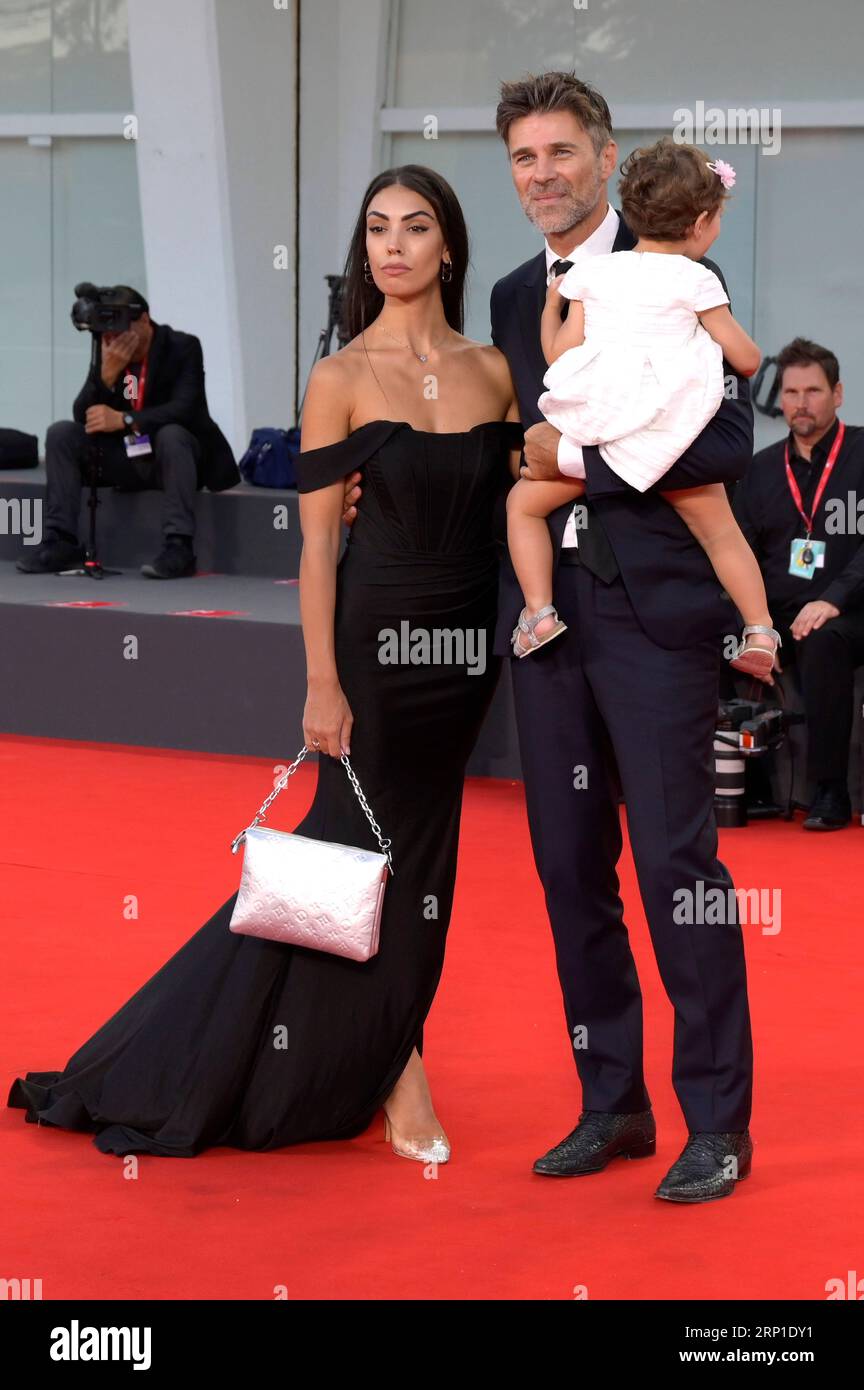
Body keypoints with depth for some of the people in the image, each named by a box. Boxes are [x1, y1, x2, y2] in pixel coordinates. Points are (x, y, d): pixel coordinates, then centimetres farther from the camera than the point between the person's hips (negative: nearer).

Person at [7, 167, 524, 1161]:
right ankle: (396, 1075, 13)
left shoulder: (493, 372, 6)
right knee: (373, 842, 2)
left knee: (418, 849, 11)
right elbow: (317, 542, -8)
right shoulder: (341, 380, -6)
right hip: (376, 630, -4)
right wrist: (322, 684, -12)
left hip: (466, 638, 4)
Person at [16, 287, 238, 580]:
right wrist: (107, 373, -25)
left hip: (173, 456, -5)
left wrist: (124, 419, -36)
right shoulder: (109, 353, -1)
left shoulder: (183, 347, -13)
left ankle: (179, 546, -38)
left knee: (170, 434, -38)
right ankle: (61, 542, -16)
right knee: (61, 433, -12)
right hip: (126, 458, 5)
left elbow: (186, 409, -27)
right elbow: (83, 417, -7)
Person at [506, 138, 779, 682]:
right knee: (720, 530, 16)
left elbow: (560, 356, 8)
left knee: (524, 504, 19)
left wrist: (551, 304, 26)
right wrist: (750, 351, 28)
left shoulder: (593, 273, 7)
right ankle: (759, 632, 6)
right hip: (674, 434, 0)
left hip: (597, 427, 1)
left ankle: (539, 611, 4)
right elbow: (748, 360, 4)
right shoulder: (696, 280, 1)